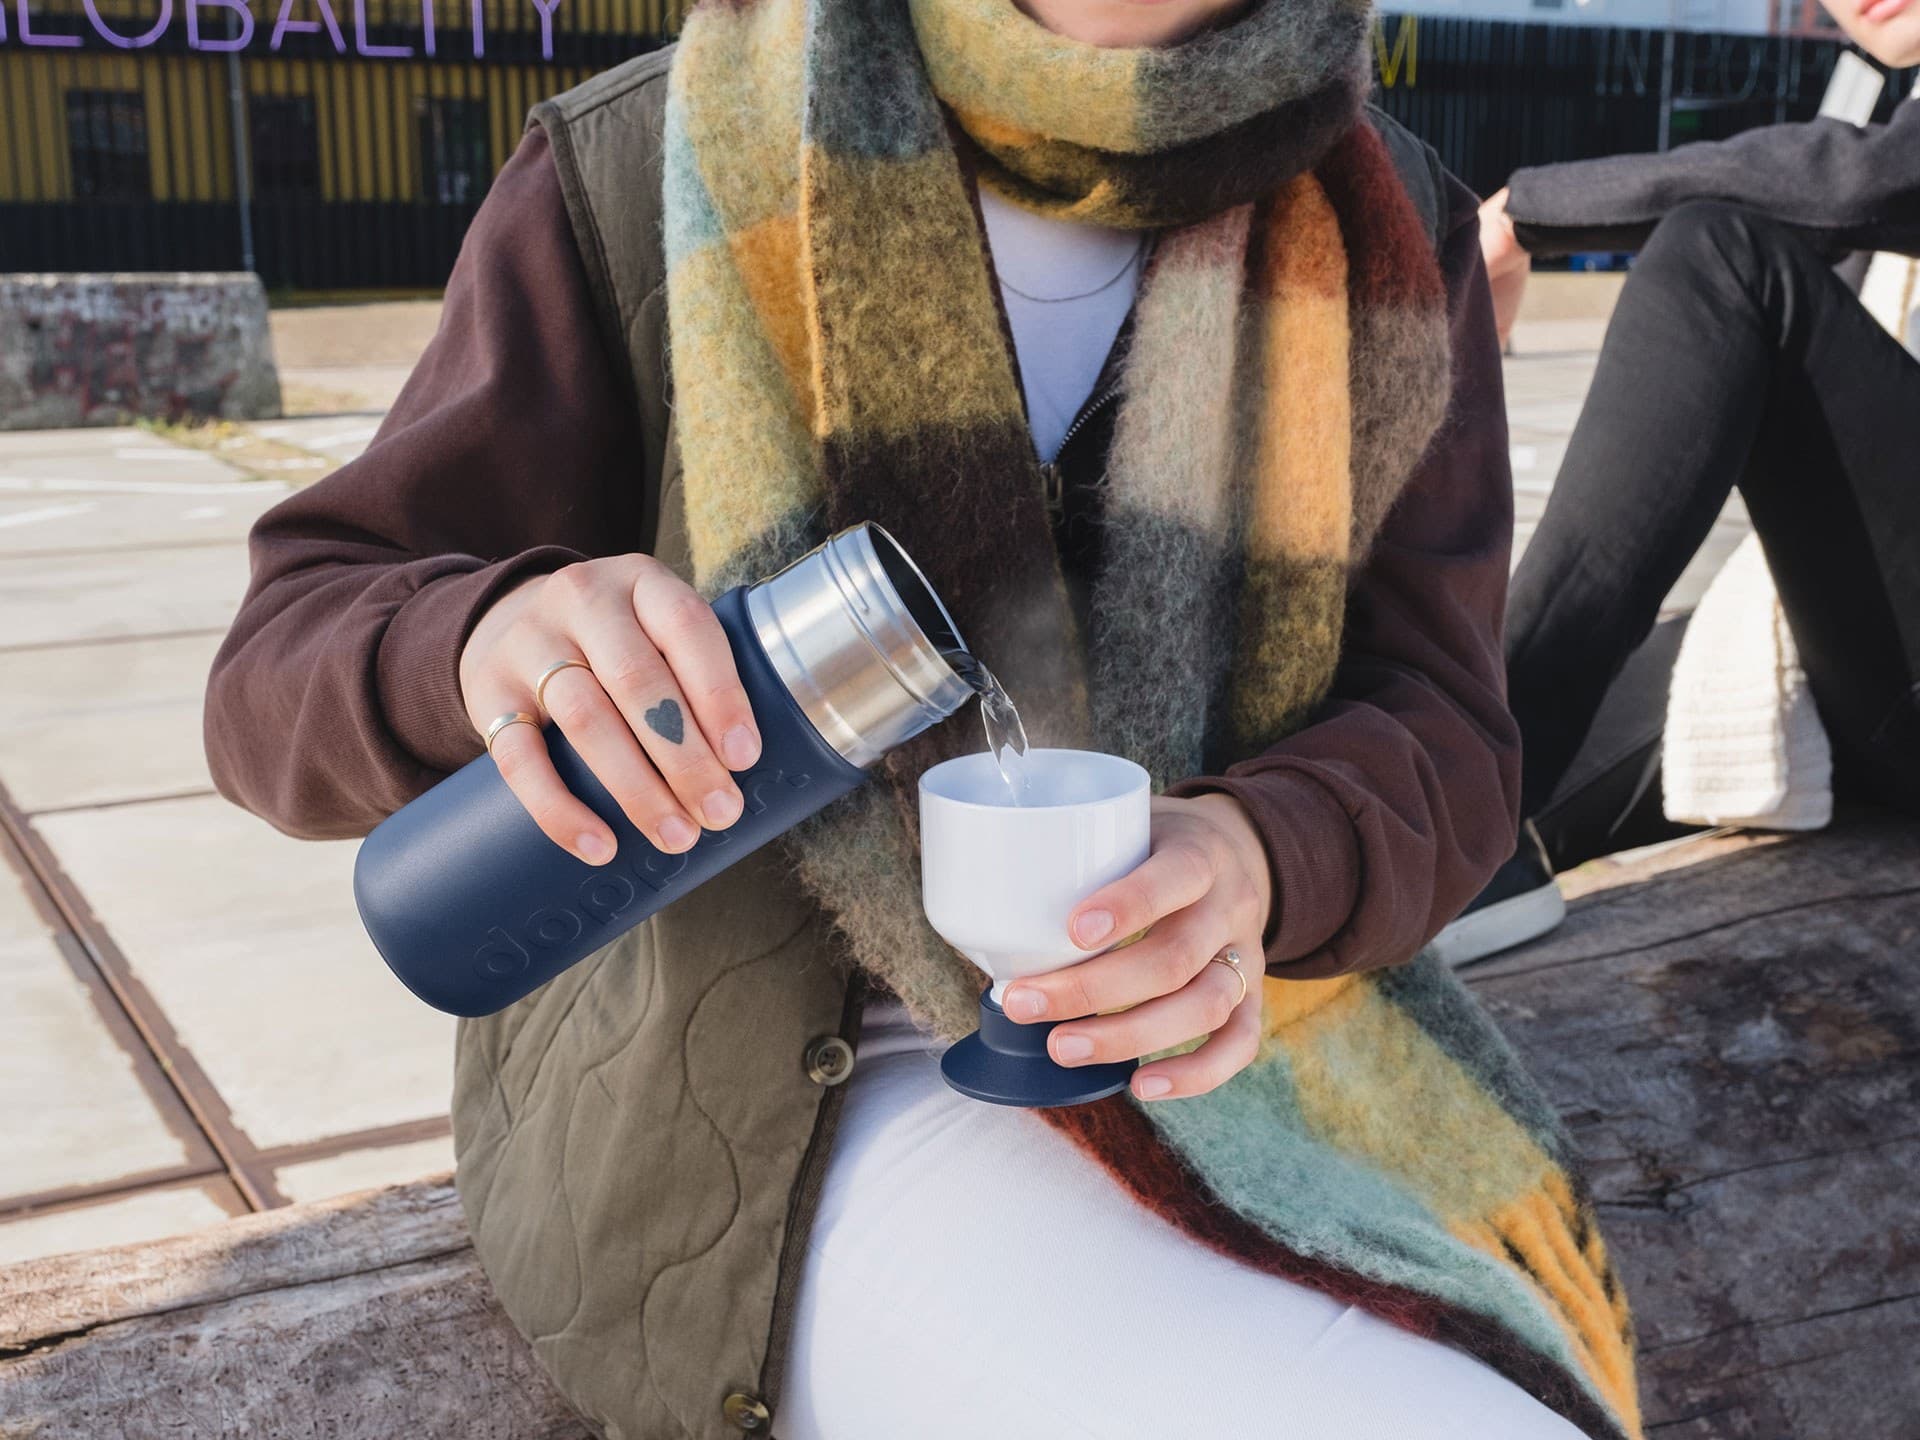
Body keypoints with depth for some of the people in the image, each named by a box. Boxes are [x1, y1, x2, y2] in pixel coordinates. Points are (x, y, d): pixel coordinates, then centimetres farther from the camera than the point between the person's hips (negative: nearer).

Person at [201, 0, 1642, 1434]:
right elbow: (292, 675, -6)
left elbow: (1433, 734, -3)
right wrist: (493, 641, -31)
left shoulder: (1384, 233, 2)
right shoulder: (644, 179, -6)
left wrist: (1252, 863, -27)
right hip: (750, 1085, -3)